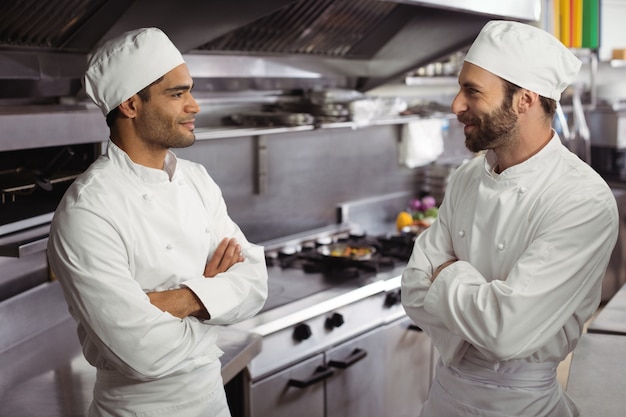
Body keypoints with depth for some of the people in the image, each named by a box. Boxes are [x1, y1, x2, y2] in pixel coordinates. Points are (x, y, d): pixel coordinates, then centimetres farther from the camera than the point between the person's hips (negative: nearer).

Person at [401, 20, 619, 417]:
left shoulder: (585, 201, -24)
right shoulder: (467, 177, -3)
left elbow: (508, 330, -31)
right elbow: (415, 291, -4)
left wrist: (449, 276, -16)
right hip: (448, 383, 6)